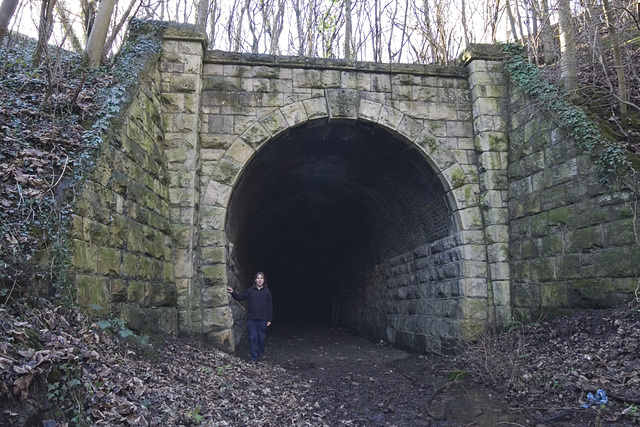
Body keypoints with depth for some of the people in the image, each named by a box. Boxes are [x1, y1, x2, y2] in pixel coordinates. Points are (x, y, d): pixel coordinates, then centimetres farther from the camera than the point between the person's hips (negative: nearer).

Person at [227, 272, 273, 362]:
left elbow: (270, 306, 1)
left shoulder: (267, 291, 0)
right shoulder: (250, 291, 4)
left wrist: (269, 319, -1)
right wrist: (233, 292, -16)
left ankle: (261, 353, 31)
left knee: (261, 337, 9)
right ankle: (254, 357, 8)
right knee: (253, 337, 1)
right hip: (251, 319, 1)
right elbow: (240, 297, 3)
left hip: (263, 319, -1)